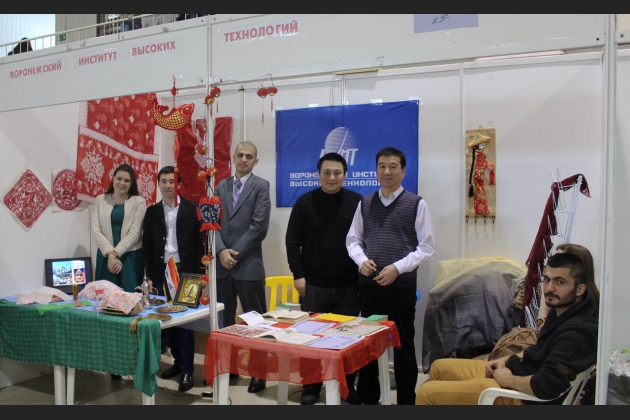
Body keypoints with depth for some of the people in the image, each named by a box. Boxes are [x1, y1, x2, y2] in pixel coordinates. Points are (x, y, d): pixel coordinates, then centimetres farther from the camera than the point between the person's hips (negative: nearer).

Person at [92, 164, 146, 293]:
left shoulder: (139, 201, 0)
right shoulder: (100, 200, 7)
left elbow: (134, 233, -6)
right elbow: (96, 230, -1)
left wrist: (115, 253, -13)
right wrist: (110, 254, -12)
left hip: (130, 257, -2)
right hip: (106, 256, 2)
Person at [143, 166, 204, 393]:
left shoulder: (192, 209, -1)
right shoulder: (152, 212, 9)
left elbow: (199, 242, -3)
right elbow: (147, 246, 9)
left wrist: (199, 273, -7)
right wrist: (150, 276, 5)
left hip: (185, 271, -4)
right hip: (162, 272, 4)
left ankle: (187, 370, 5)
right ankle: (177, 361, 25)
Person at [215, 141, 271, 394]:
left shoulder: (261, 186, -2)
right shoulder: (221, 186, 12)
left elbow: (259, 226, -11)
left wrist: (235, 253, -11)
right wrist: (221, 251, -10)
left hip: (248, 264, -5)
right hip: (221, 263, 5)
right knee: (223, 320, 12)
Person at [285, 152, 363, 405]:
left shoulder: (356, 202, 0)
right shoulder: (305, 202, 0)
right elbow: (292, 241, 1)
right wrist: (298, 275, -5)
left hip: (348, 285, 0)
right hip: (313, 284, 0)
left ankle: (348, 386, 25)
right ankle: (311, 386, 22)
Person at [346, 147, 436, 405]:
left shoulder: (416, 204, -2)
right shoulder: (365, 204, 9)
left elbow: (426, 246, -4)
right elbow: (353, 240, 13)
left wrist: (397, 268, -14)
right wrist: (362, 260, -7)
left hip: (401, 284, -3)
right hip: (368, 284, 3)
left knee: (403, 344, 8)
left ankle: (406, 400, 23)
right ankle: (368, 397, 28)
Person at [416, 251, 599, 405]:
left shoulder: (578, 331, -29)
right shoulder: (562, 310, 2)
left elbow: (546, 386, -35)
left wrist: (508, 379, -17)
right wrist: (506, 359, 7)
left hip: (522, 395, -10)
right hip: (513, 370, 10)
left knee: (427, 392, -11)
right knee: (439, 367, 18)